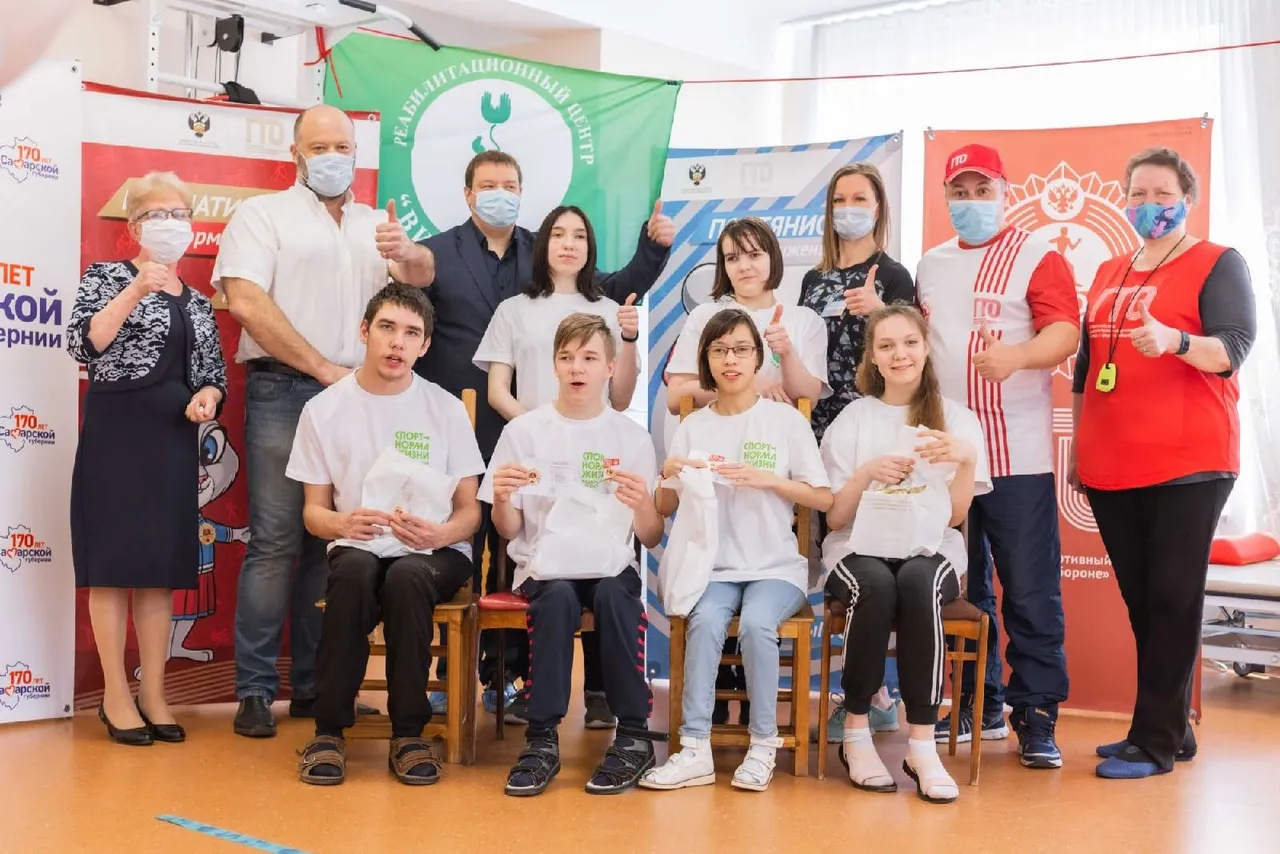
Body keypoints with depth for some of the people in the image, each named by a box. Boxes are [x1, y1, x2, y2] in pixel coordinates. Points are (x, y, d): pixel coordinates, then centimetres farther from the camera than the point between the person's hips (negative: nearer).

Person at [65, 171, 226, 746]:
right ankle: (116, 695, 7)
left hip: (173, 441, 5)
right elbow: (82, 345, -14)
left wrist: (208, 396, -5)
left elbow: (214, 373, 18)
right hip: (115, 434, -5)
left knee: (162, 563, 7)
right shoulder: (106, 276, 1)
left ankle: (153, 694, 14)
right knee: (114, 559, -2)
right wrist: (135, 291, -22)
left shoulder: (197, 303, 16)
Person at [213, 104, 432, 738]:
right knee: (275, 541, -6)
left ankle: (314, 685, 14)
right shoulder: (262, 214, 4)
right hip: (283, 392, -4)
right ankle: (254, 690, 1)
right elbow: (245, 301, -9)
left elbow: (421, 276, 3)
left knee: (332, 540, 7)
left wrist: (406, 252, -22)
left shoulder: (378, 224, 18)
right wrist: (323, 368, -11)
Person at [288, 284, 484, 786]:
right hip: (359, 549, 1)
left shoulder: (446, 409, 2)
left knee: (406, 576, -36)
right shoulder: (325, 409, 4)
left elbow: (469, 510, 3)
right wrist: (342, 524, -18)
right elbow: (313, 509, 6)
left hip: (434, 553, 0)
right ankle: (329, 729, -23)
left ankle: (408, 733, -21)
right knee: (354, 571, -35)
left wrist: (439, 534, -20)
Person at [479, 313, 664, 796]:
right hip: (544, 565, 0)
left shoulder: (632, 438, 4)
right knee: (558, 597, -33)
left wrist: (642, 505, -19)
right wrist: (502, 498, -18)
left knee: (614, 595, -32)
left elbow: (651, 539, 3)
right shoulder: (523, 431, 3)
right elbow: (509, 530, 5)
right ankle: (542, 739, -24)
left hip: (610, 564, 1)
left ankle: (634, 736, -20)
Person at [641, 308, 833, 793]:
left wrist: (767, 479, -14)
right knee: (706, 620, -29)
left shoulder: (786, 420, 2)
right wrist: (670, 477, -13)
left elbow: (824, 500, 0)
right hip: (713, 566, 1)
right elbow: (664, 509, 9)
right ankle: (695, 752, -25)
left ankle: (763, 746, -14)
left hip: (776, 566, -1)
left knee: (756, 624, -30)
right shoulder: (693, 426, 8)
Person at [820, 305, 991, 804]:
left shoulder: (957, 419, 7)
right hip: (860, 549, 0)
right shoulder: (852, 419, 8)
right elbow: (834, 518, 2)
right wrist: (867, 474, -15)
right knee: (877, 584, -36)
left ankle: (922, 745, -31)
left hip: (932, 551, 0)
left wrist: (966, 459, -18)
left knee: (918, 584, -36)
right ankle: (856, 732, -21)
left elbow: (956, 515, -1)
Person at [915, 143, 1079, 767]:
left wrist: (1018, 354, -32)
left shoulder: (1037, 258, -1)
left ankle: (1037, 717, 5)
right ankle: (979, 705, 23)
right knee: (960, 587, 12)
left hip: (1016, 453, -5)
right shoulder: (930, 266, 17)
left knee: (1030, 591, -3)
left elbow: (1064, 332, -13)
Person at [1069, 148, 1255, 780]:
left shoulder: (1218, 264, 0)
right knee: (1142, 602, 10)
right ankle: (1171, 729, 20)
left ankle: (1154, 740, 1)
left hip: (1186, 464, -6)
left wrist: (1173, 340, -32)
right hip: (1111, 467, 6)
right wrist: (1078, 447, 19)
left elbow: (1232, 350, -13)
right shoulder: (1109, 274, 17)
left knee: (1172, 601, -4)